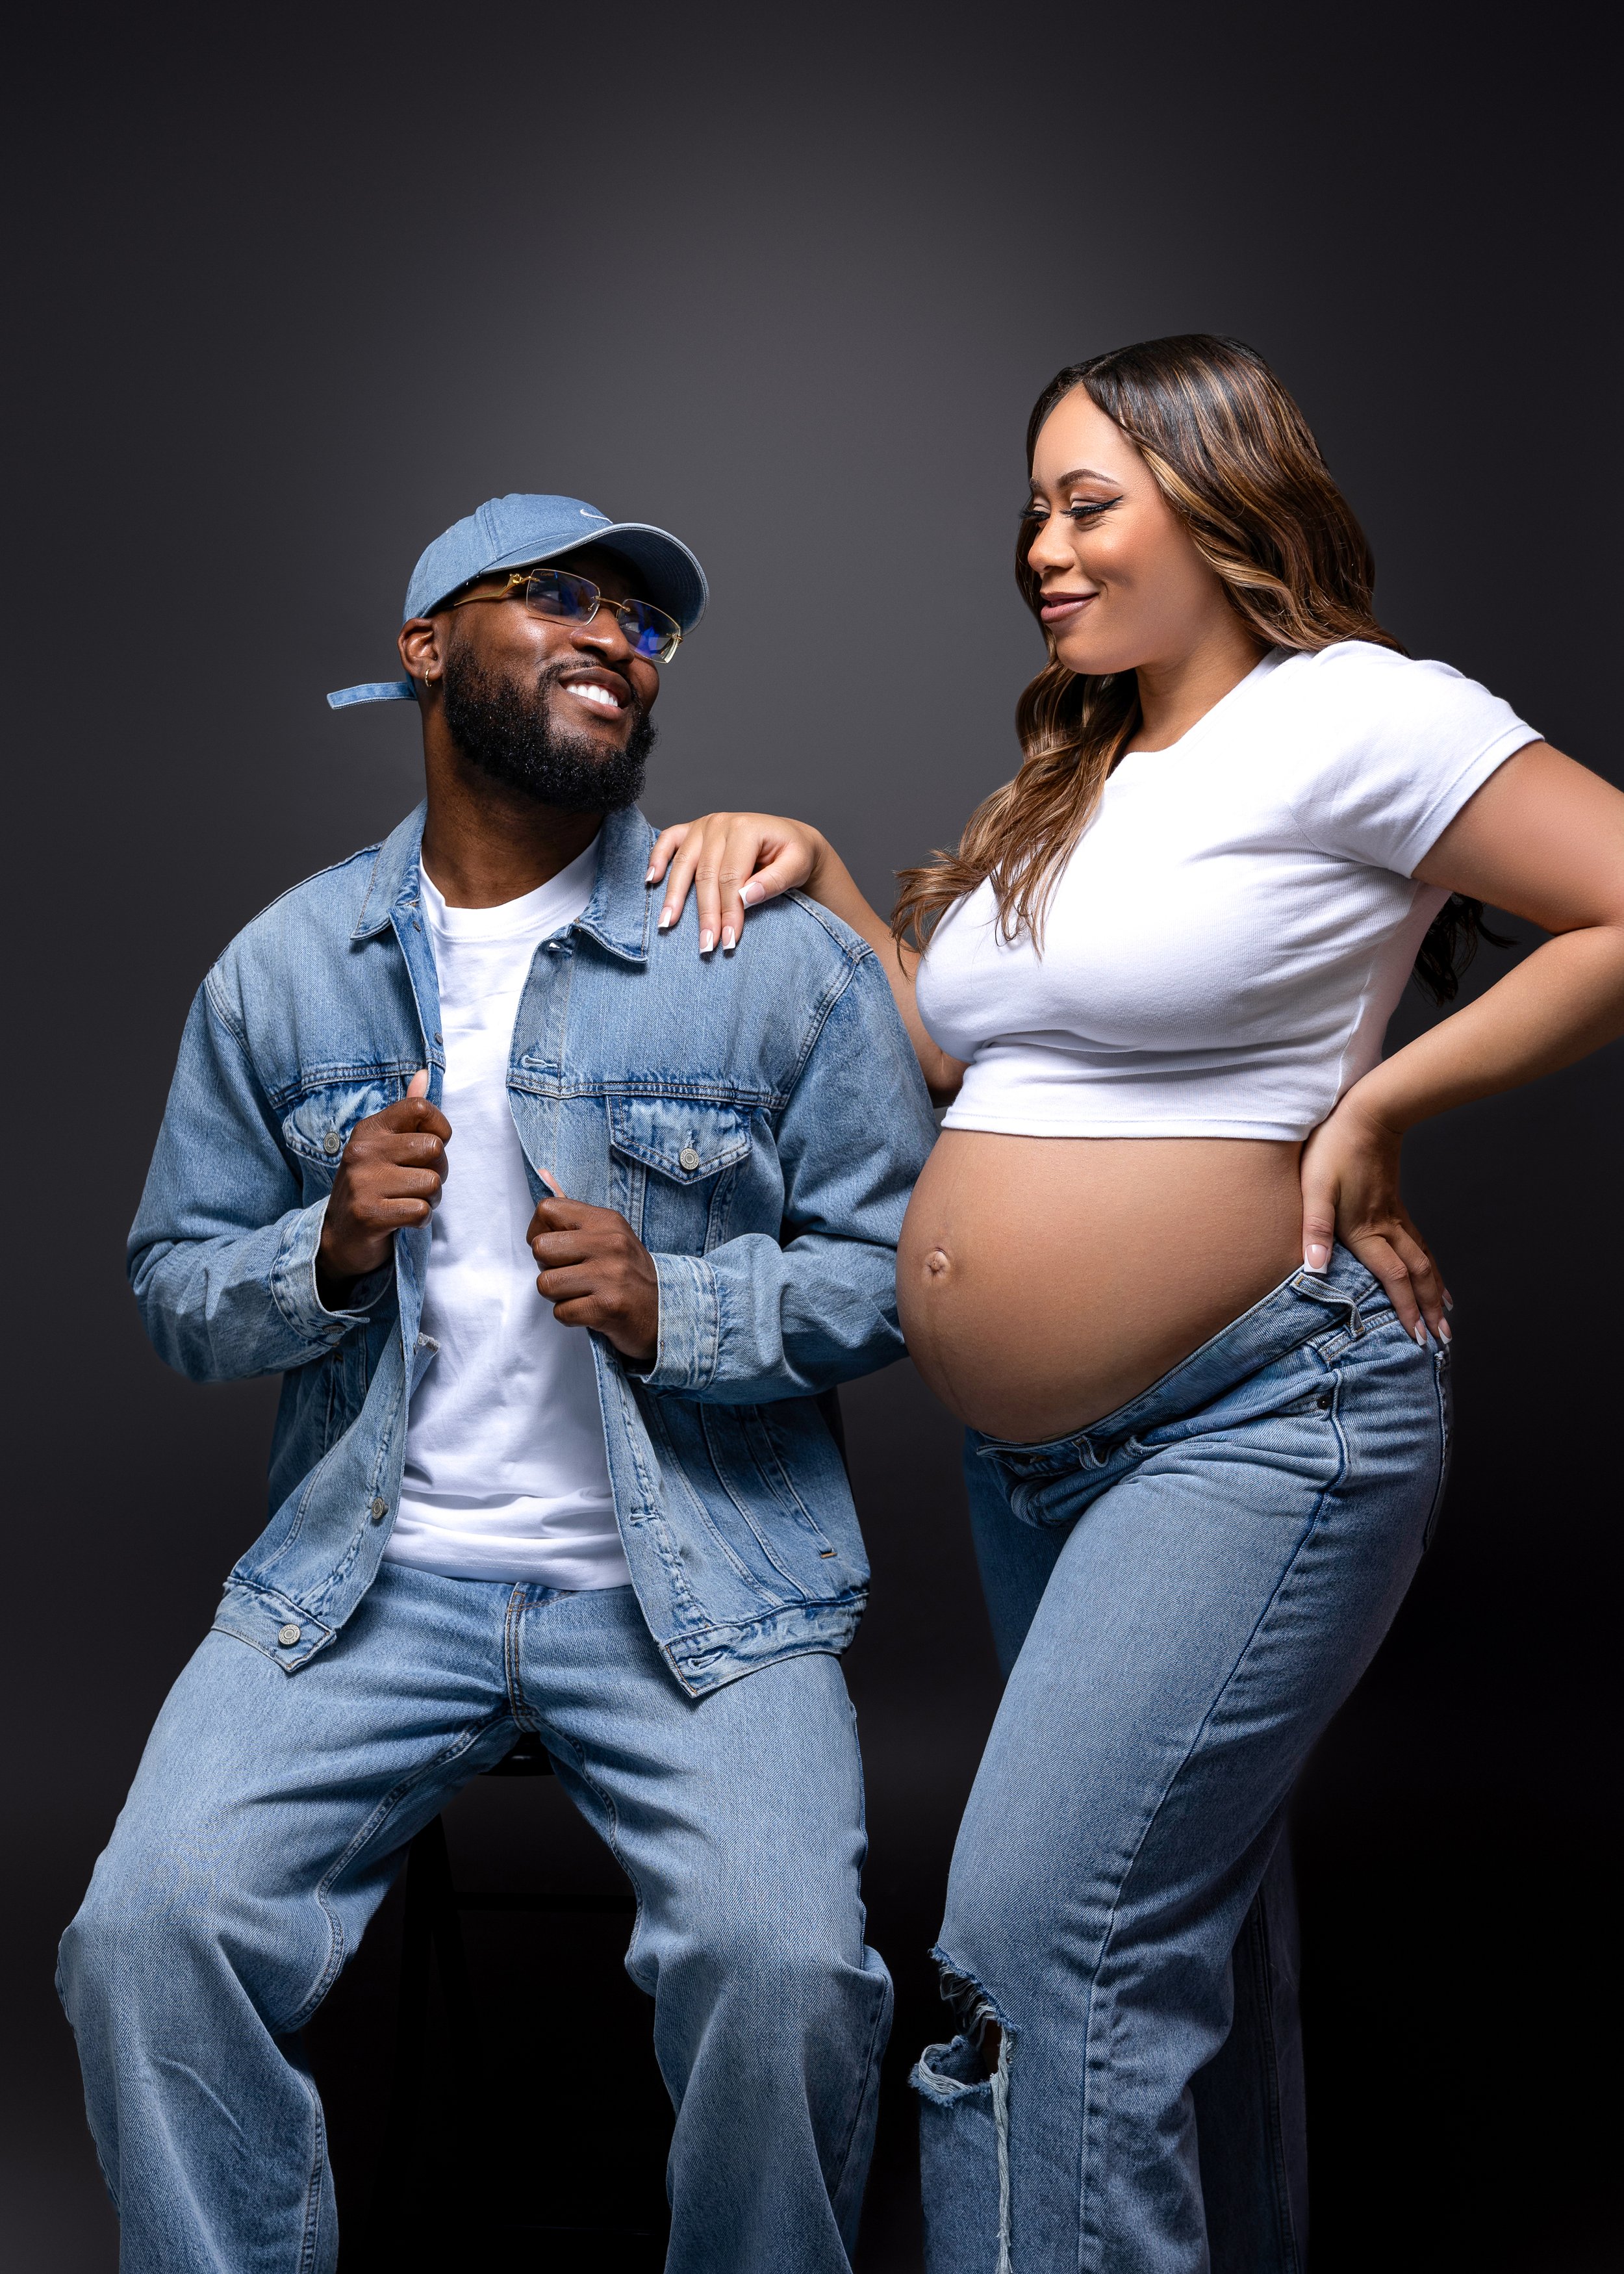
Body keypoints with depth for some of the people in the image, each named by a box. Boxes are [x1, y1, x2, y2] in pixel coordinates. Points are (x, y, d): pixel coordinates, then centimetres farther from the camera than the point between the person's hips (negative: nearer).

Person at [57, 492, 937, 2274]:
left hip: (697, 1586, -1)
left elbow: (893, 1262, 2)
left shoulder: (784, 951, 1)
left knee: (783, 1969, -23)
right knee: (146, 1935, -17)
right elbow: (175, 1291, 11)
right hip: (370, 1572, 2)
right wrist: (330, 1254, -10)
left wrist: (674, 1307, -16)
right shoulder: (281, 969, 8)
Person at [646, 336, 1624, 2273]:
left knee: (1044, 1932, -15)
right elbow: (952, 1048, 16)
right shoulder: (1070, 772, 16)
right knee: (1187, 1920, 19)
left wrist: (1372, 1106, -13)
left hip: (1258, 1420, -8)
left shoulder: (1347, 717, -9)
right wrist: (808, 871, 6)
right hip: (1028, 1449, 9)